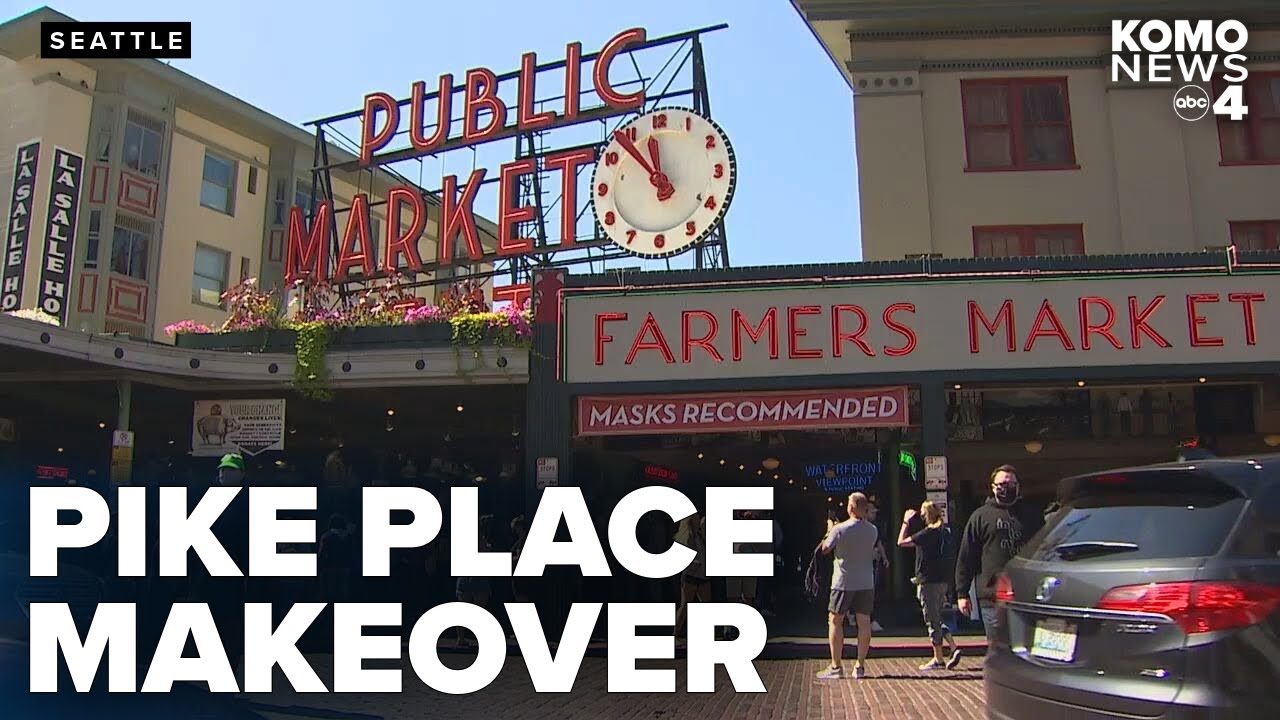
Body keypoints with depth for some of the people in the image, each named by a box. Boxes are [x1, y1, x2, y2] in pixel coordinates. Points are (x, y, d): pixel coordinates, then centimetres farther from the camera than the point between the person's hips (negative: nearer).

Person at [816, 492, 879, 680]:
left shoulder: (840, 529, -13)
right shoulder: (873, 530, -1)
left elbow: (825, 549, -2)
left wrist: (829, 532, 14)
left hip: (843, 583, -4)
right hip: (866, 583, 4)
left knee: (835, 621, 6)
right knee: (864, 622, 7)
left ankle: (836, 666, 6)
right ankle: (860, 666, 10)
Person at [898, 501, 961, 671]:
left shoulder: (927, 533, -17)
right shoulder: (945, 532, 7)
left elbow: (901, 542, -11)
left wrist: (906, 522, -3)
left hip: (929, 582, -8)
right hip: (944, 581, 8)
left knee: (932, 621, 2)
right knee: (938, 619, 18)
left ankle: (938, 659, 8)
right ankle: (953, 648, 5)